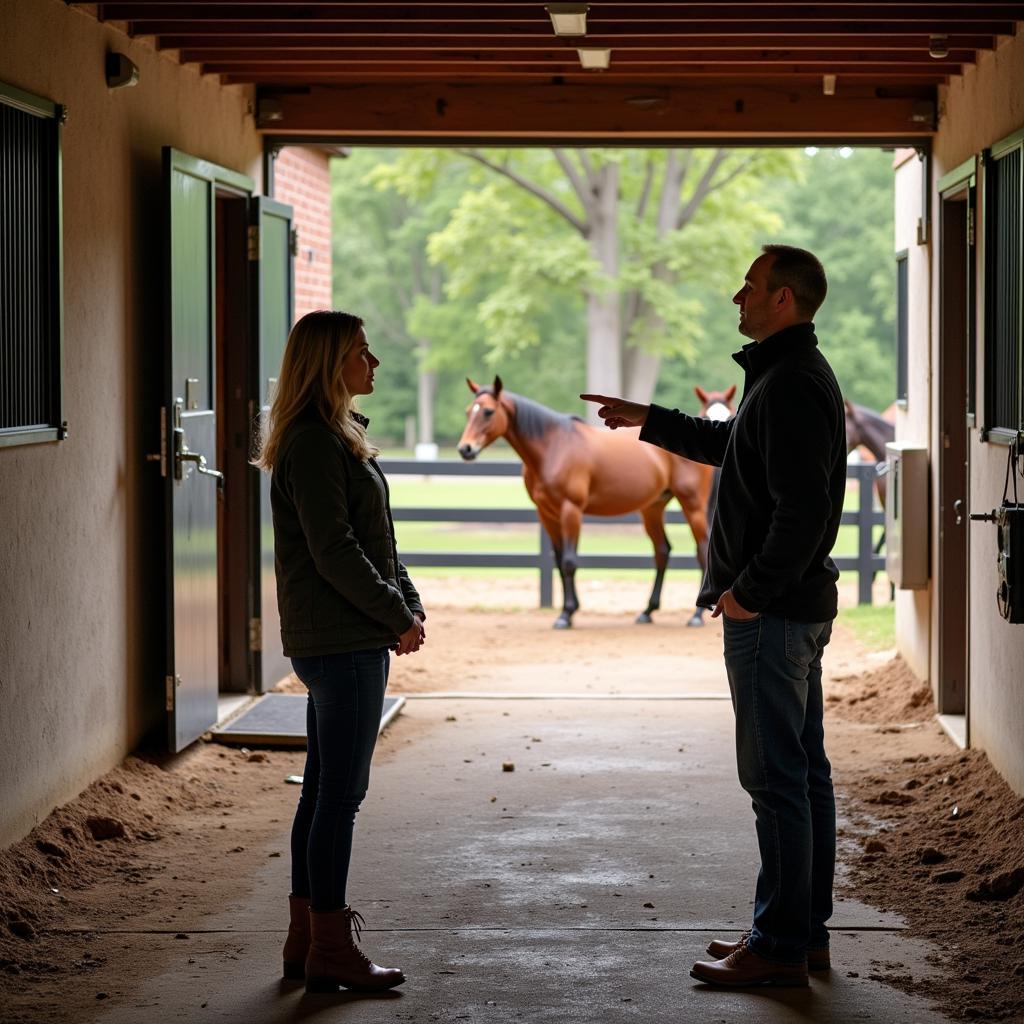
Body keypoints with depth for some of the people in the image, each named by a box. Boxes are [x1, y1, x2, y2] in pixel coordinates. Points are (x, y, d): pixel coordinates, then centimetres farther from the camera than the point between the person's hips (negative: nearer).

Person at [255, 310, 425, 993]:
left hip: (354, 637, 10)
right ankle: (330, 950, 0)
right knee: (341, 792, -5)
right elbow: (334, 551, -19)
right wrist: (397, 615, -12)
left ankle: (307, 938, 21)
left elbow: (376, 538, 20)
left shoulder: (340, 437, 17)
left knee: (325, 790, 14)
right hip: (341, 641, -10)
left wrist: (409, 600, 8)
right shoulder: (315, 443, -15)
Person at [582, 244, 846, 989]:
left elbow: (802, 511, -26)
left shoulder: (790, 388, -19)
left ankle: (781, 946, -2)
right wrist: (650, 422, 32)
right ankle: (806, 931, 21)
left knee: (778, 779, -6)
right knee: (803, 772, 13)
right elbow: (733, 445, 33)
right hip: (797, 605, 11)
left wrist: (750, 591, -20)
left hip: (770, 615, -11)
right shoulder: (793, 375, 15)